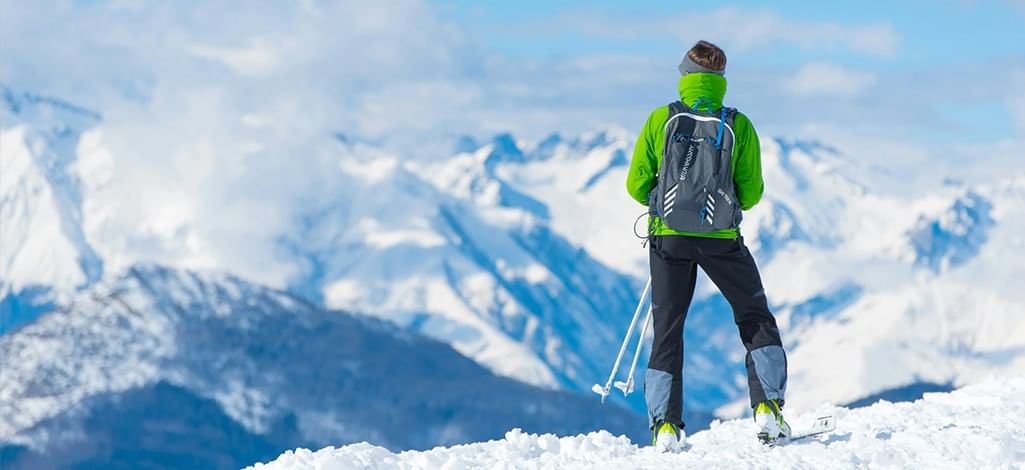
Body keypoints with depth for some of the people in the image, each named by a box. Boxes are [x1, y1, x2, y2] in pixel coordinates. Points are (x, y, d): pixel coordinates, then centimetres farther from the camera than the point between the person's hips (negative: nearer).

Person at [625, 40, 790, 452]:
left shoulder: (660, 120, -3)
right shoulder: (738, 126, -4)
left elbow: (637, 186, -1)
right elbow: (751, 194, -1)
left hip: (669, 237, 1)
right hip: (721, 238, -1)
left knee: (667, 330, 11)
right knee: (756, 321, 15)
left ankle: (665, 425, 4)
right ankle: (768, 408, 2)